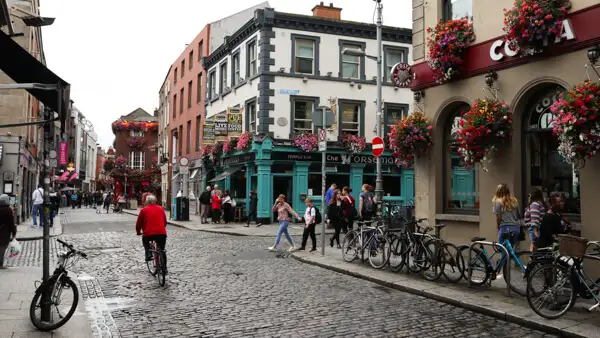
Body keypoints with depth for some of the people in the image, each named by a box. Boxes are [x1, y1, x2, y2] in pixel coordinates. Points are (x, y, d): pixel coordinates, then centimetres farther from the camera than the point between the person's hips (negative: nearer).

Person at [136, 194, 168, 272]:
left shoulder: (144, 210, 8)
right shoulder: (161, 209, 16)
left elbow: (139, 223, 12)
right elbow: (165, 221, 25)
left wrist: (138, 232, 30)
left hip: (149, 234, -2)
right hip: (162, 233, 2)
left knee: (145, 241, 31)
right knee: (162, 250, 20)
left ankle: (148, 254, 9)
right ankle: (164, 268, 19)